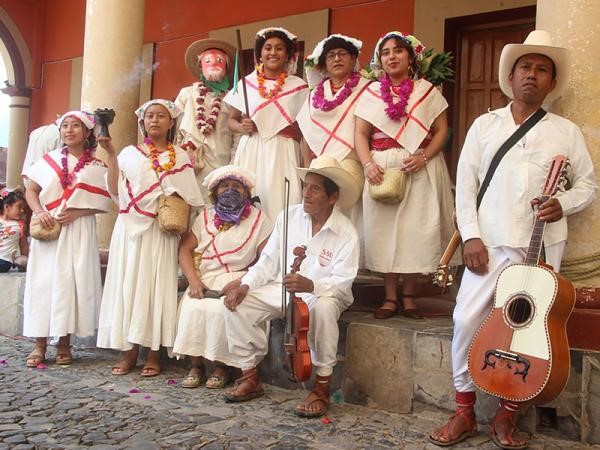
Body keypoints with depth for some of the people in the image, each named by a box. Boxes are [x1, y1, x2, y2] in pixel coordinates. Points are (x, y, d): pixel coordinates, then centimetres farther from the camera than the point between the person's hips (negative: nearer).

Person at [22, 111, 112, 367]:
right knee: (43, 281, 0)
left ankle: (64, 343, 7)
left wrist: (76, 213, -15)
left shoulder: (96, 166, 3)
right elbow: (31, 190, 9)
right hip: (47, 229, 2)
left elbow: (103, 202, -2)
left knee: (71, 282, -3)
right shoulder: (49, 160, 10)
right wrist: (39, 212, -9)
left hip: (78, 231, -2)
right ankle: (39, 344, 7)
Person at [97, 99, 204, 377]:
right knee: (127, 284, 0)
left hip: (160, 231, -2)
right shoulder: (129, 153, 12)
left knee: (156, 285, -3)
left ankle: (154, 354, 2)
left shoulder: (180, 157, 9)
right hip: (129, 229, 2)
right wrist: (111, 154, -2)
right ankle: (129, 352, 7)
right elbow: (115, 190, 1)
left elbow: (188, 198, 6)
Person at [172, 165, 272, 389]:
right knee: (192, 307, -24)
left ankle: (222, 365, -9)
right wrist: (194, 280, -10)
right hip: (204, 278, 3)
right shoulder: (205, 216, 13)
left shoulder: (258, 219, 3)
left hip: (236, 279, -3)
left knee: (220, 309, -29)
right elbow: (185, 248, 6)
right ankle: (195, 364, -8)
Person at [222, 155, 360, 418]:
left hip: (323, 294, -4)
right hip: (281, 289, 5)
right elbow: (268, 261, 2)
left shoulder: (346, 233, -13)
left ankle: (322, 386, -19)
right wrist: (246, 285, -13)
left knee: (324, 308, -39)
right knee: (237, 303, -16)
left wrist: (310, 285, -38)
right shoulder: (289, 216, -1)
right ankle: (250, 377, 1)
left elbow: (342, 283, -19)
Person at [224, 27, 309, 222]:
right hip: (251, 152, 1)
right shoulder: (246, 83, 9)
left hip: (282, 153, -1)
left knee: (280, 203, -10)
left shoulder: (298, 86, 7)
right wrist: (242, 127, -4)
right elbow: (232, 120, 15)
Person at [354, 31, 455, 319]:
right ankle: (390, 297, 9)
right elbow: (361, 134, 4)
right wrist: (368, 164, -13)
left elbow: (441, 130, 4)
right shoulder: (371, 93, 10)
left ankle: (409, 296, 11)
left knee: (415, 230, -2)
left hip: (420, 169, -1)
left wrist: (423, 157, -13)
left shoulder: (427, 90, 7)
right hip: (382, 169, 1)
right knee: (384, 229, 0)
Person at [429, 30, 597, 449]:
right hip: (490, 243, 0)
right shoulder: (485, 125, 10)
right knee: (466, 319, -6)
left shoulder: (566, 131, 9)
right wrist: (471, 237, -5)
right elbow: (466, 185, 5)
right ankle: (465, 410, 11)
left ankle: (508, 414, 17)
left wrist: (563, 204, -9)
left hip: (543, 246, 0)